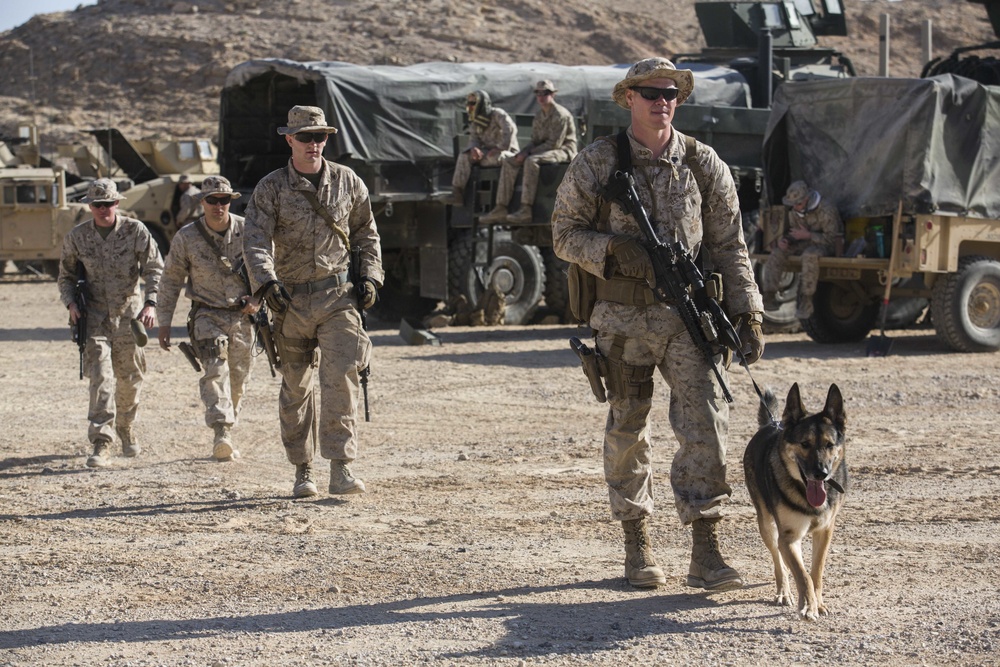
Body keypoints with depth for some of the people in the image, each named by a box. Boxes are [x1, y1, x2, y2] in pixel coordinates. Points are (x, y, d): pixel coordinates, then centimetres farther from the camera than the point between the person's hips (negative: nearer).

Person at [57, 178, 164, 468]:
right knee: (100, 376, -14)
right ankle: (101, 444, -18)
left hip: (129, 313, 1)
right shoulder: (76, 237, -1)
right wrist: (70, 303, -8)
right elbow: (66, 275, 11)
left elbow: (154, 268, -5)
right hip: (95, 315, -1)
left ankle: (126, 429, 39)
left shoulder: (135, 231, -5)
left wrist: (150, 302, -20)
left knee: (129, 378, 12)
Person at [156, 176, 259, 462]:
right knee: (215, 370, -22)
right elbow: (171, 280, 2)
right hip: (208, 315, -2)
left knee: (238, 380, 8)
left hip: (242, 316, 2)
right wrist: (164, 322, 1)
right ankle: (222, 433, -32)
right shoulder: (186, 237, -6)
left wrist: (258, 299, -8)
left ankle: (226, 433, 25)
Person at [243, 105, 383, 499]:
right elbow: (255, 241, -13)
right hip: (291, 300, 0)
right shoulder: (271, 189, -1)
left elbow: (366, 234, 18)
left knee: (341, 378, -14)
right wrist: (267, 282, -29)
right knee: (295, 389, 8)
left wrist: (370, 276, 4)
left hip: (338, 296, 0)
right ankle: (302, 471, 20)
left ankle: (340, 470, -15)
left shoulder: (348, 182, 6)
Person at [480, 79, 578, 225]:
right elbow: (535, 141, 16)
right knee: (509, 162, -5)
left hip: (563, 150, -9)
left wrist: (529, 152, -18)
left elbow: (555, 143, -20)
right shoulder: (539, 116, 14)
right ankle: (501, 208, -14)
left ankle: (526, 210, -43)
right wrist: (523, 153, -6)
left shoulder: (561, 115, -14)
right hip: (544, 151, 9)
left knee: (531, 161, -36)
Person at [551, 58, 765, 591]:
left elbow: (729, 245, 9)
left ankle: (705, 553, -8)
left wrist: (746, 313, 3)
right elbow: (565, 233, 4)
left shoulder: (704, 164, 5)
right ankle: (636, 544, 21)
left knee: (705, 422, -10)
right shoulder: (596, 163, 0)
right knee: (626, 430, 7)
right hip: (623, 318, 0)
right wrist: (612, 249, -15)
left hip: (688, 316, 1)